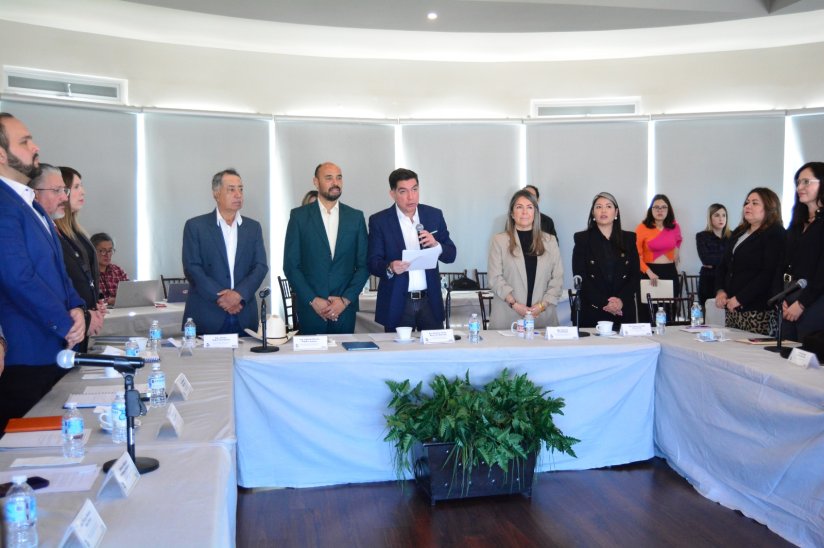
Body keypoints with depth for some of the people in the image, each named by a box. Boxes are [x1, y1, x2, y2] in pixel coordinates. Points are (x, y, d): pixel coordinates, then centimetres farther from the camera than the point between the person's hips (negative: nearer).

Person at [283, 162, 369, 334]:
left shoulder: (356, 217, 7)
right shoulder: (299, 216, 1)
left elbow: (364, 264, 5)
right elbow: (290, 265, -1)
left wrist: (345, 299, -5)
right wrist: (313, 300, -9)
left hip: (345, 309, 2)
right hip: (310, 308, -1)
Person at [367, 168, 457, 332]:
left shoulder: (434, 215, 5)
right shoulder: (379, 221, -2)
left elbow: (451, 255, 7)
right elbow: (372, 263, -4)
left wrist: (436, 245, -14)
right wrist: (390, 268, -25)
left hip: (430, 301, 2)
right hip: (397, 304, -2)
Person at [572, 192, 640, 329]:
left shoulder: (629, 239, 11)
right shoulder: (582, 239, 3)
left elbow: (636, 274, 6)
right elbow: (580, 277, -4)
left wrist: (621, 300, -11)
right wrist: (603, 303, -14)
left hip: (624, 310, 2)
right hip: (591, 311, -2)